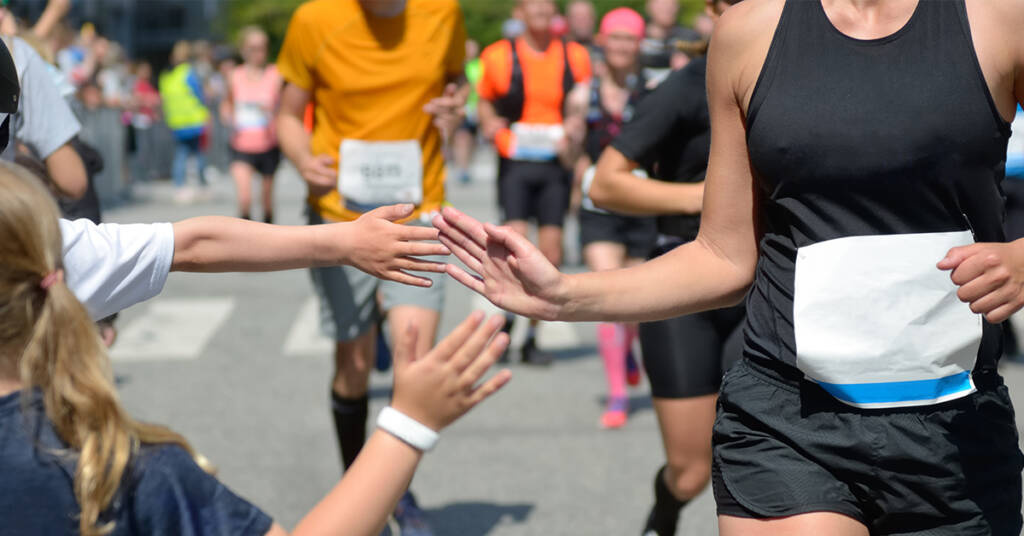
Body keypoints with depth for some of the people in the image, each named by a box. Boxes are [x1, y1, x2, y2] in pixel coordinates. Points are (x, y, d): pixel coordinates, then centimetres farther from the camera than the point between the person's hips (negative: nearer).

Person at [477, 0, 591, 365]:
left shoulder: (575, 57, 6)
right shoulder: (499, 56, 2)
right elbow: (485, 103, 15)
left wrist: (576, 130, -5)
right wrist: (490, 124, -5)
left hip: (556, 162, 2)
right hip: (515, 161, -2)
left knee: (550, 256, 1)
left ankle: (531, 337, 14)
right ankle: (507, 315, 8)